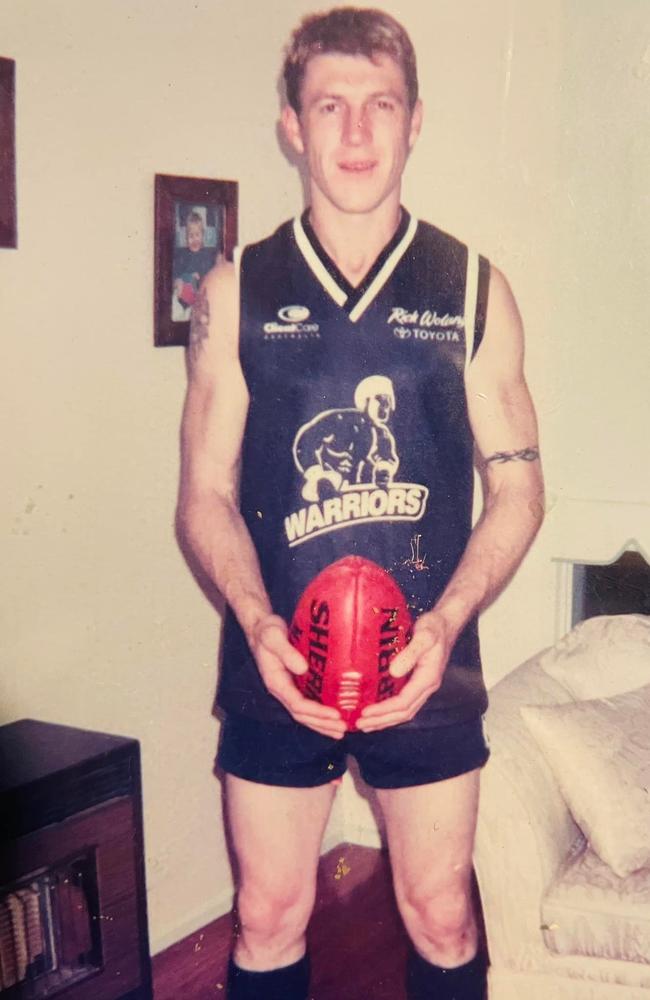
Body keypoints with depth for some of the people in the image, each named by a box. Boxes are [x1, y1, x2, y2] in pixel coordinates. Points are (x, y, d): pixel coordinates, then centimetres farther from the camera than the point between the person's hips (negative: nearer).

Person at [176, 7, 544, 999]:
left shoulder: (472, 291, 0)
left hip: (430, 668, 0)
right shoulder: (237, 292, 1)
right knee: (269, 920, 13)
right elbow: (206, 495, 1)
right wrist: (257, 621, -16)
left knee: (441, 918, 14)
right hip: (274, 668, 0)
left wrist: (445, 623, -15)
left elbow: (517, 487, 1)